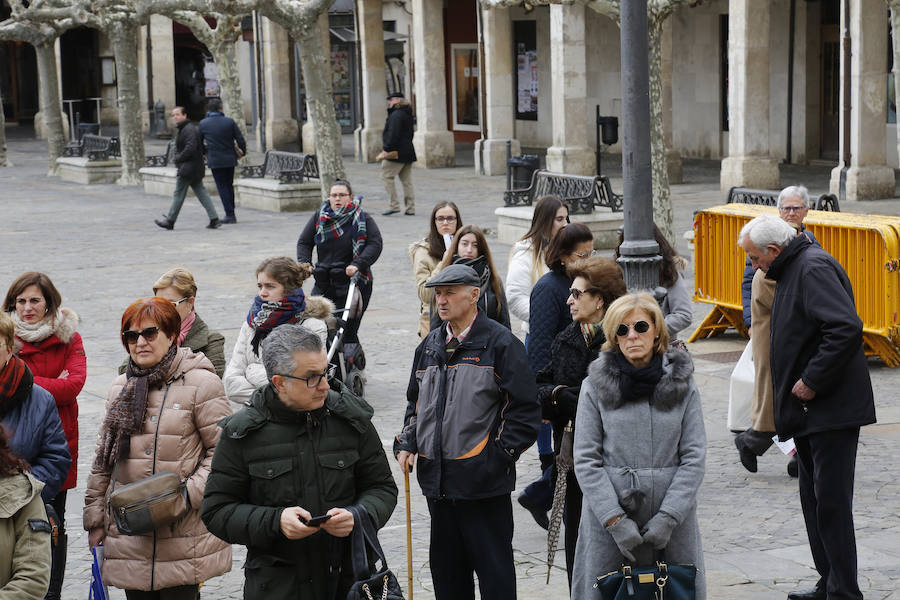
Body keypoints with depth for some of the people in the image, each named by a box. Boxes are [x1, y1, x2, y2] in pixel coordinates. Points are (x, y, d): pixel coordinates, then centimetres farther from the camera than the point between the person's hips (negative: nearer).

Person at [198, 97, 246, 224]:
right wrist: (242, 151, 15)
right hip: (230, 159, 2)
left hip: (215, 160, -2)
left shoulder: (203, 124, -5)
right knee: (229, 185, 15)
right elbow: (240, 139, -3)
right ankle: (231, 215, 19)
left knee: (222, 187, 3)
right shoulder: (229, 122, -5)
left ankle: (230, 215, -3)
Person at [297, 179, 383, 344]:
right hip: (324, 283, 4)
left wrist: (357, 264, -25)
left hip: (353, 282, -4)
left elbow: (375, 244, -10)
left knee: (347, 333, -8)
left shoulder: (363, 219, 0)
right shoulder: (319, 217, 10)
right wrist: (304, 263, -7)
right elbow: (304, 242, 13)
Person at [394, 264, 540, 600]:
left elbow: (524, 409, -8)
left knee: (493, 566, 0)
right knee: (446, 565, 14)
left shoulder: (500, 343, -6)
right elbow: (415, 403, 24)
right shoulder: (431, 346, 14)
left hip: (482, 479, -6)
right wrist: (406, 444, 9)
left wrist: (499, 454, -13)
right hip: (437, 478, 6)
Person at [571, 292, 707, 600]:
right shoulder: (595, 386, 1)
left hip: (672, 519, 1)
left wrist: (668, 517, -9)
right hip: (608, 520, -1)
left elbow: (694, 458, 1)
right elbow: (586, 461, -2)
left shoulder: (682, 384, 4)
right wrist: (616, 521, -11)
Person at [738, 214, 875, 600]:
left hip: (831, 409, -11)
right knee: (814, 499, 15)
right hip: (810, 410, 11)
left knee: (831, 501, -8)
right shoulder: (792, 271, 17)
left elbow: (847, 328, -29)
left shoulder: (815, 268, -15)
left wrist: (812, 382, -23)